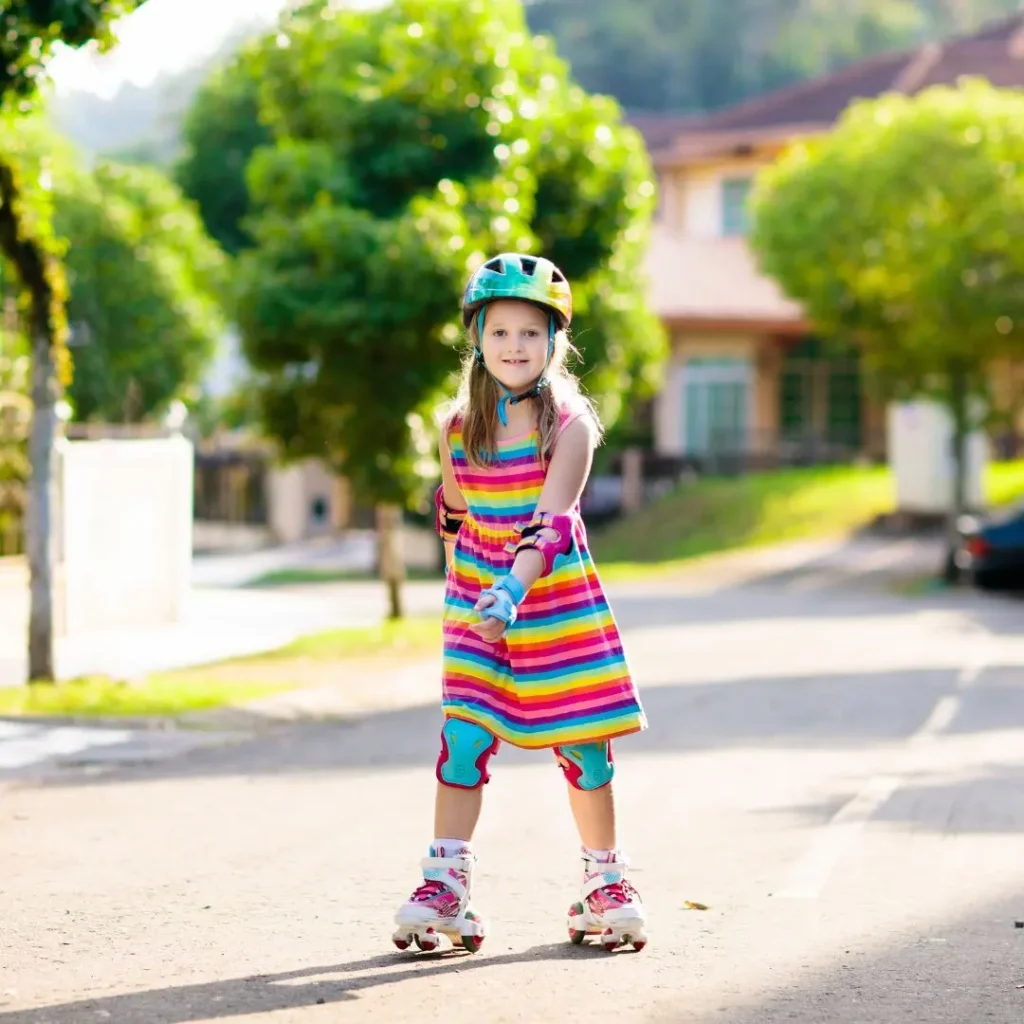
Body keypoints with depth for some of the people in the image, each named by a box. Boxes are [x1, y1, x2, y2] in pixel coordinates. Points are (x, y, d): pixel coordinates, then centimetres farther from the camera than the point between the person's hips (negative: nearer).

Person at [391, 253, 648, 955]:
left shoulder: (569, 425, -11)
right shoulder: (461, 425, 2)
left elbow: (553, 520, -22)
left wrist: (514, 588, -35)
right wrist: (466, 587, 14)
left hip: (560, 602, -2)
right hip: (477, 602, 3)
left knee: (582, 746, 3)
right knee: (463, 737, -7)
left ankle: (605, 882, 18)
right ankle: (445, 885, -2)